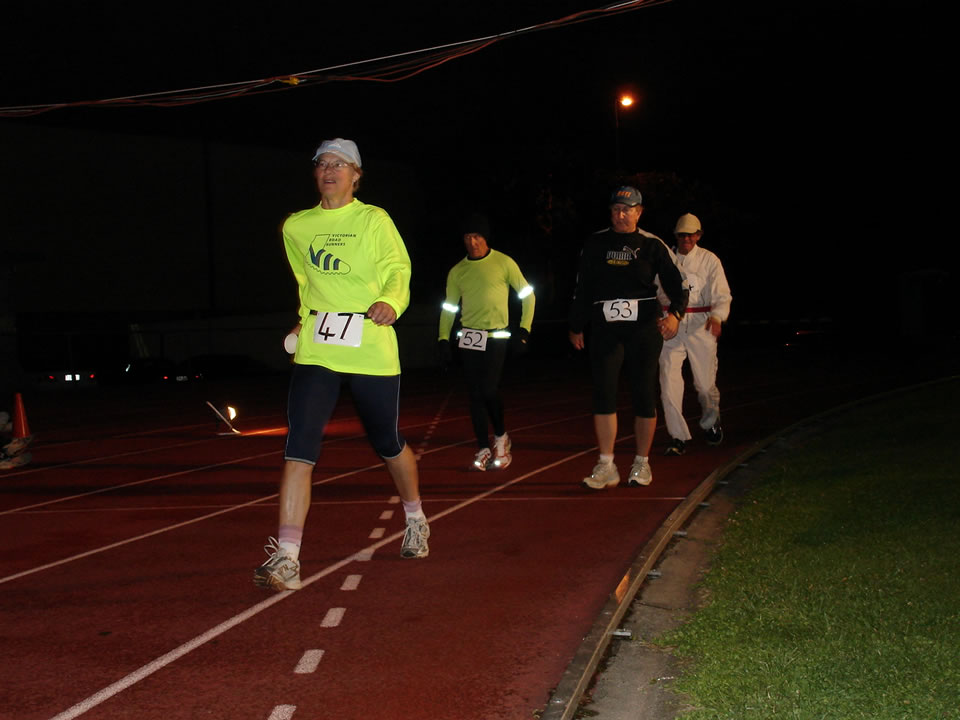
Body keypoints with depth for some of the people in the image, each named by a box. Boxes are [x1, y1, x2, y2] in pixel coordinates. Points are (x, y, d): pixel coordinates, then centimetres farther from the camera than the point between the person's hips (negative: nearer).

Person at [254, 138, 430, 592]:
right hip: (315, 351, 2)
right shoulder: (295, 227, 12)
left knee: (388, 444, 12)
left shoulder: (374, 220, 0)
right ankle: (285, 559, -16)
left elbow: (398, 271, -5)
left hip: (372, 352, -2)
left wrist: (390, 302, -24)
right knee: (299, 448, -14)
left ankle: (416, 520, 41)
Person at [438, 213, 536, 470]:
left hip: (496, 336, -4)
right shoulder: (457, 271, 8)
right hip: (469, 338, 4)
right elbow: (448, 307, 14)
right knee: (475, 393, 1)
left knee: (489, 389, -13)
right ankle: (483, 449, 9)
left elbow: (527, 294, 3)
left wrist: (524, 329, -3)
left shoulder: (503, 263, -2)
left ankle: (500, 436, 11)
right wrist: (444, 340, 6)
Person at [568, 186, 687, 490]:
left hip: (644, 328, -2)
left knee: (644, 396, 2)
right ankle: (606, 467, -3)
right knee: (603, 394, -7)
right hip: (605, 329, 2)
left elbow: (676, 282, 0)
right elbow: (582, 288, 16)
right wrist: (576, 326, 19)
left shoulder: (652, 245, 2)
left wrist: (675, 313, -19)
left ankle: (642, 464, 14)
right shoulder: (595, 243, 9)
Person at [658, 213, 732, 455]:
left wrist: (717, 317, -27)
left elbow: (722, 294, -8)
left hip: (701, 326, -1)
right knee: (669, 379, -11)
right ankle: (678, 437, -5)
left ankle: (711, 422, 37)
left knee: (705, 382, 5)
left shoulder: (709, 260, 2)